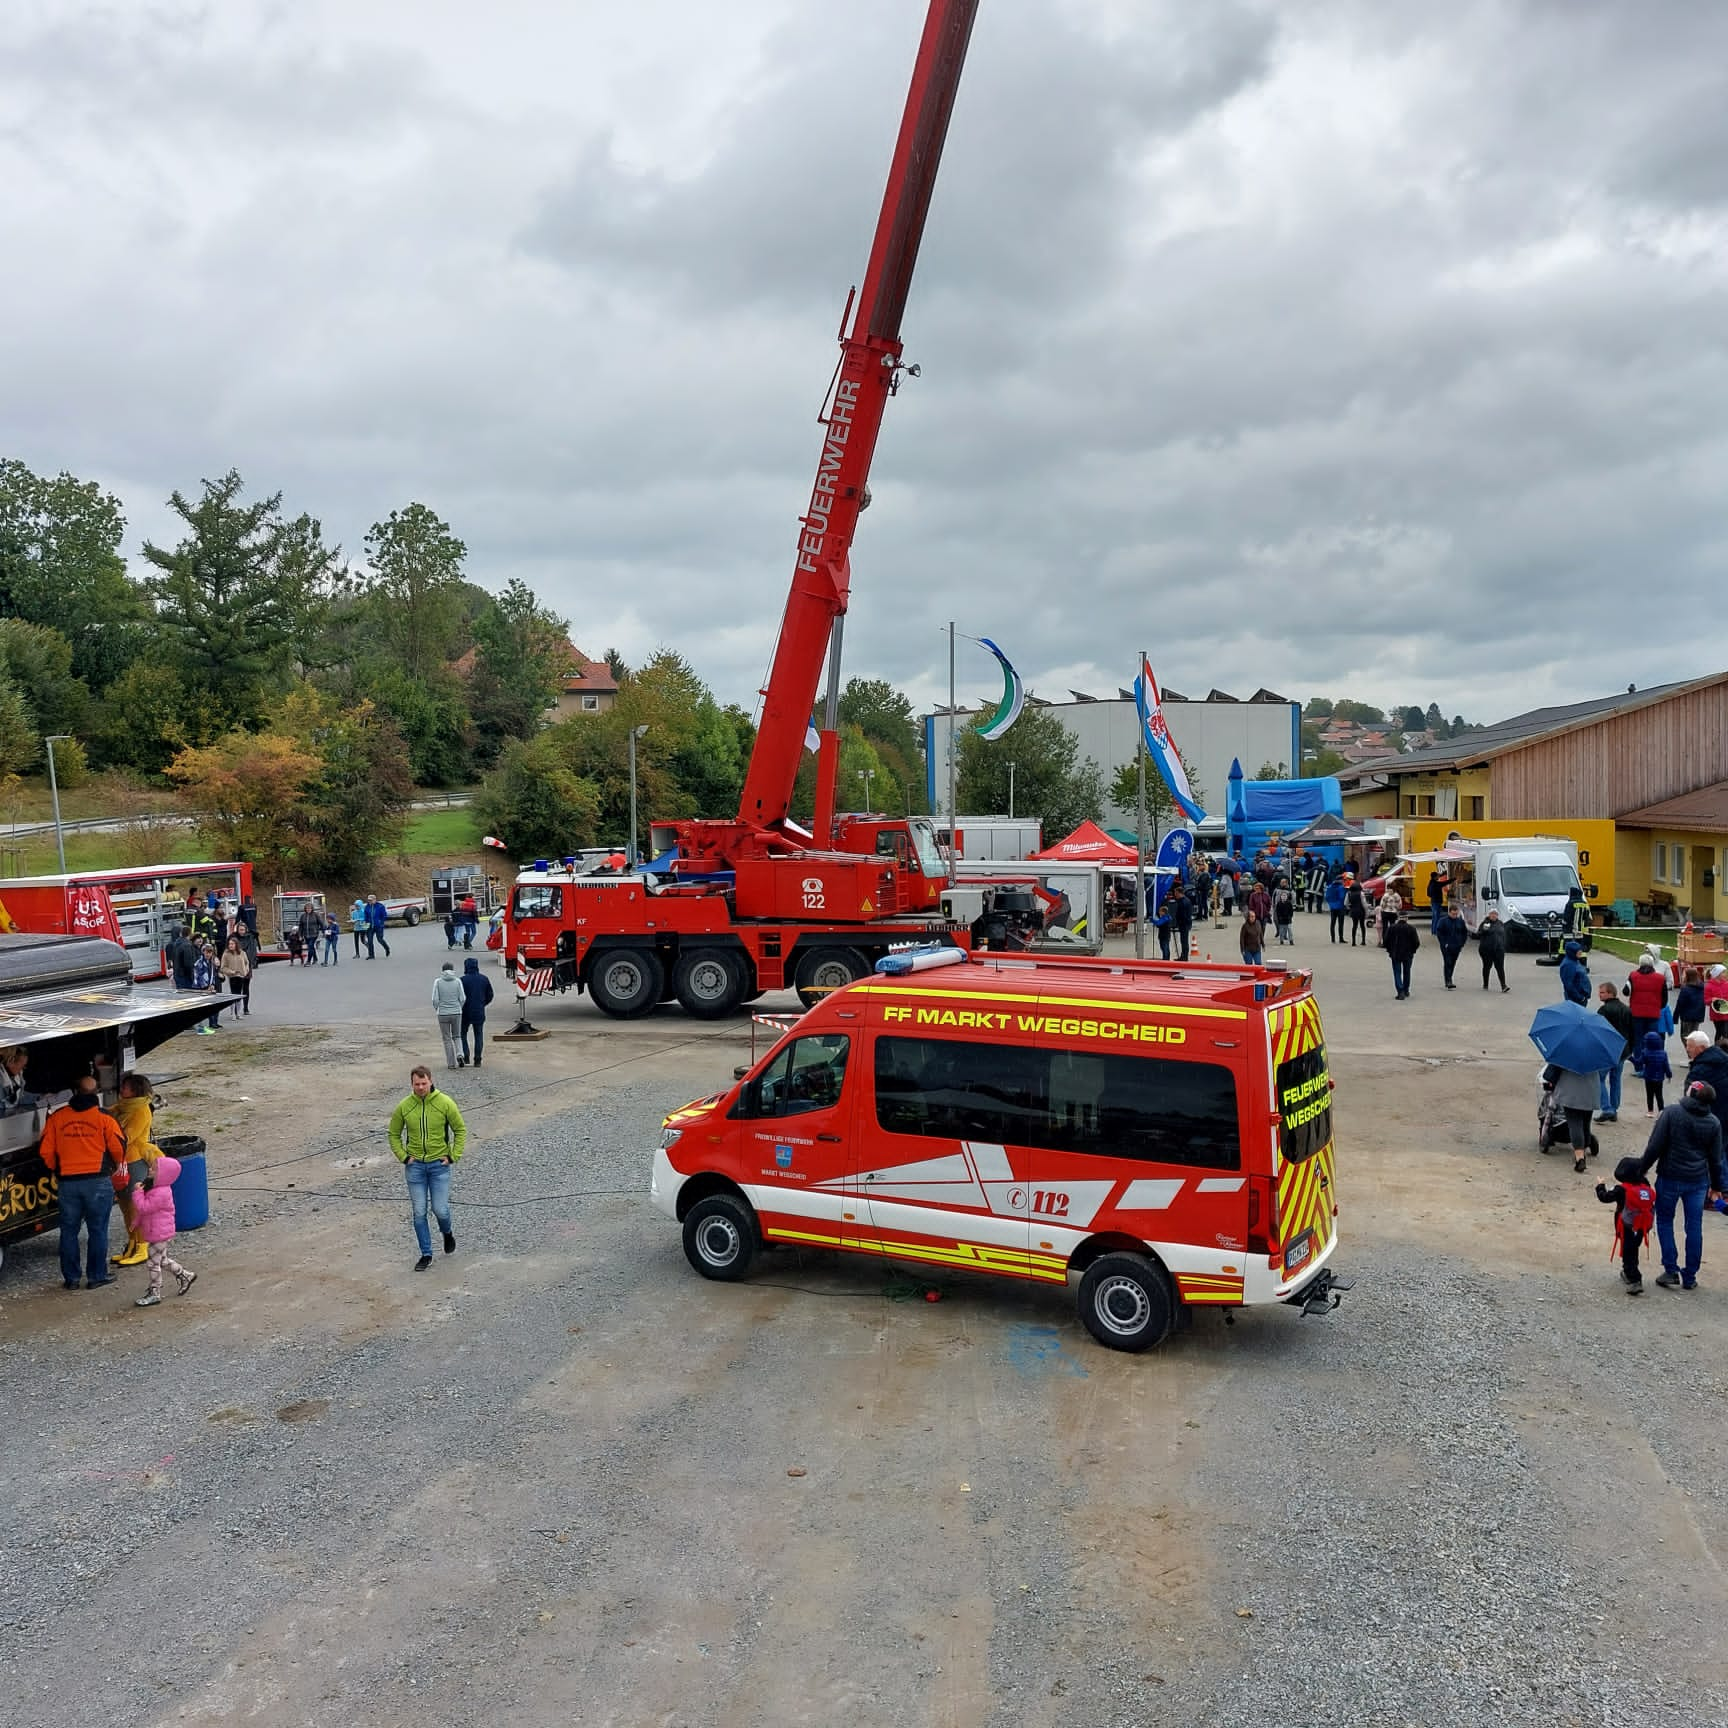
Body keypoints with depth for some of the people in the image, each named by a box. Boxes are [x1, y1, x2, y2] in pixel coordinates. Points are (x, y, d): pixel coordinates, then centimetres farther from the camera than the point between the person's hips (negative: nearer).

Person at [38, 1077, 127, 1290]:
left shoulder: (57, 1117, 5)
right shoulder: (103, 1117, -4)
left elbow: (45, 1151, 6)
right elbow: (118, 1146, -5)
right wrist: (118, 1164, 16)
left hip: (67, 1182, 3)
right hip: (98, 1181, -2)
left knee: (68, 1231, 12)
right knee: (97, 1230, 6)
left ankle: (71, 1278, 17)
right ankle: (96, 1276, 9)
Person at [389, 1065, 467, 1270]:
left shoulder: (445, 1103, -10)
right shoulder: (404, 1107, -5)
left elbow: (460, 1130, 1)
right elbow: (394, 1134, 9)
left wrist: (453, 1157, -5)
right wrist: (403, 1157, -1)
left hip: (439, 1164, -2)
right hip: (415, 1165, 2)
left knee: (440, 1209, -2)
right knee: (419, 1212, 3)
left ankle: (448, 1232, 32)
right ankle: (426, 1255, 16)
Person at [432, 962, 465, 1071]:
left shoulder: (438, 981, -5)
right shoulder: (457, 981, -4)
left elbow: (435, 999, -7)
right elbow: (463, 998, -4)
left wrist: (437, 1009, 12)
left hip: (443, 1014, -1)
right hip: (456, 1013, 1)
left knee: (447, 1039, 10)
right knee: (457, 1036, 17)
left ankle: (451, 1063, 11)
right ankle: (459, 1054, -7)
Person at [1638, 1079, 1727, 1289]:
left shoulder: (1672, 1113, -13)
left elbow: (1655, 1146, -14)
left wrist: (1642, 1169, -3)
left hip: (1669, 1177, -3)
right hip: (1698, 1181, 3)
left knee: (1665, 1222, 12)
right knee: (1694, 1227, 10)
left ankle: (1671, 1271, 6)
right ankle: (1690, 1277, 15)